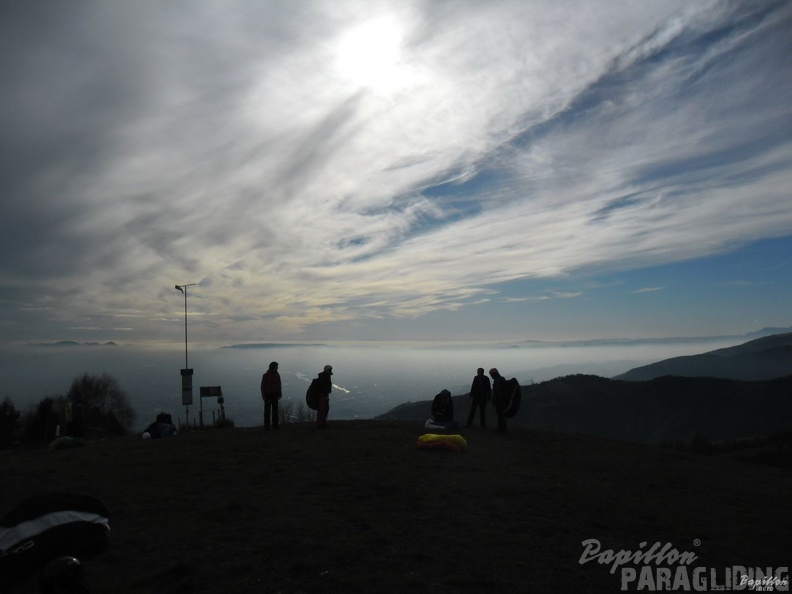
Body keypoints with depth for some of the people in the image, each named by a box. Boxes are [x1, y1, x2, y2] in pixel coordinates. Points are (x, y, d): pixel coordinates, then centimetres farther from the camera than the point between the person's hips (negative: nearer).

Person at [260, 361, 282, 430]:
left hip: (275, 395, 4)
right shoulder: (266, 375, -12)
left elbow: (279, 385, 10)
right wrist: (263, 395, -13)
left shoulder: (277, 374, 3)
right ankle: (267, 426, 5)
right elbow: (262, 385, -10)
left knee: (275, 410, 4)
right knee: (267, 410, 0)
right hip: (268, 394, -4)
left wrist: (280, 393, 6)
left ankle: (275, 425, 10)